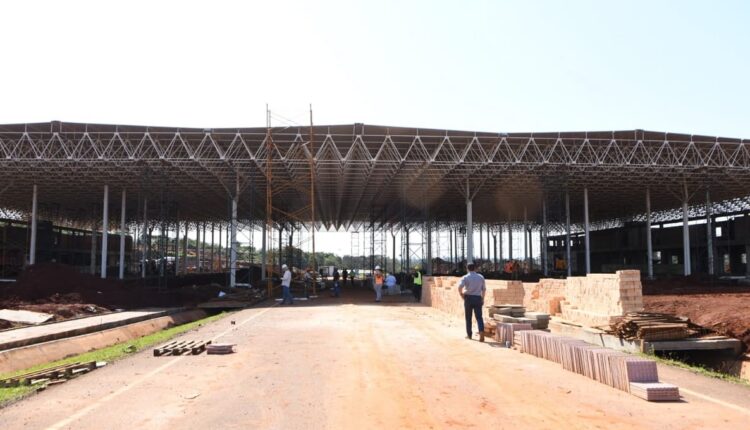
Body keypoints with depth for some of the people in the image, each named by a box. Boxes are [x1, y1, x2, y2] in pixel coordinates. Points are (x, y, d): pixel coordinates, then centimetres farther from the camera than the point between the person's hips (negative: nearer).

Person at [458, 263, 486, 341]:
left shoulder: (465, 277, -4)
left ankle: (469, 334, 16)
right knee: (479, 317, -1)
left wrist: (462, 295, -4)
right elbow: (484, 289, 13)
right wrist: (483, 298, 23)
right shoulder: (481, 277, 9)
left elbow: (460, 287, -19)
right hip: (478, 298, 2)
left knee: (468, 317, 9)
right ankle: (481, 332, -22)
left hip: (468, 298, -2)